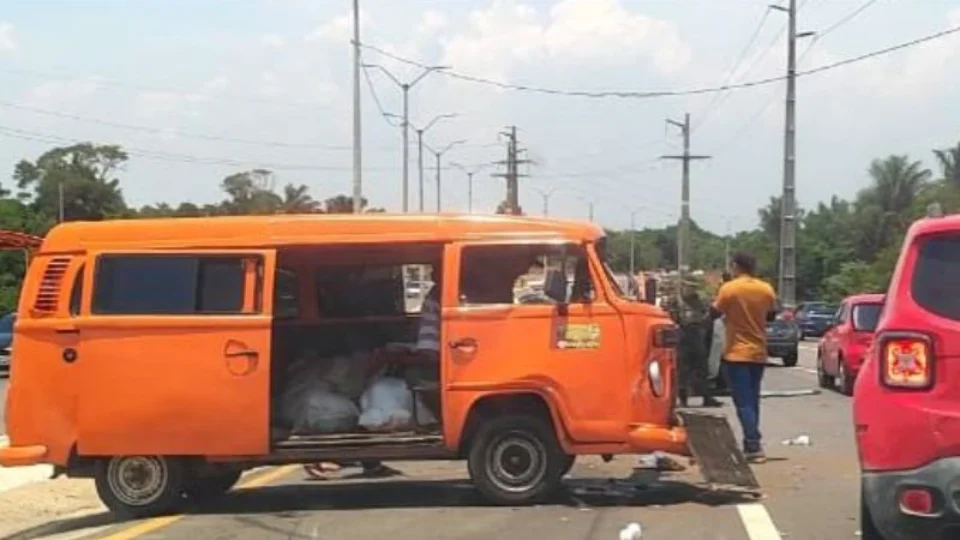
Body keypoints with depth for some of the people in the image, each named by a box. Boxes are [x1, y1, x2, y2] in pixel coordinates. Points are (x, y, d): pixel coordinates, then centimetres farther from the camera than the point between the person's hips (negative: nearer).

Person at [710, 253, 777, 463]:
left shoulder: (729, 288, -12)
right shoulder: (767, 289, 3)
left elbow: (714, 313, -6)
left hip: (736, 353, -5)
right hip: (758, 353, 5)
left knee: (743, 402, -6)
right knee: (752, 400, 14)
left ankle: (754, 446, -14)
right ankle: (751, 444, 18)